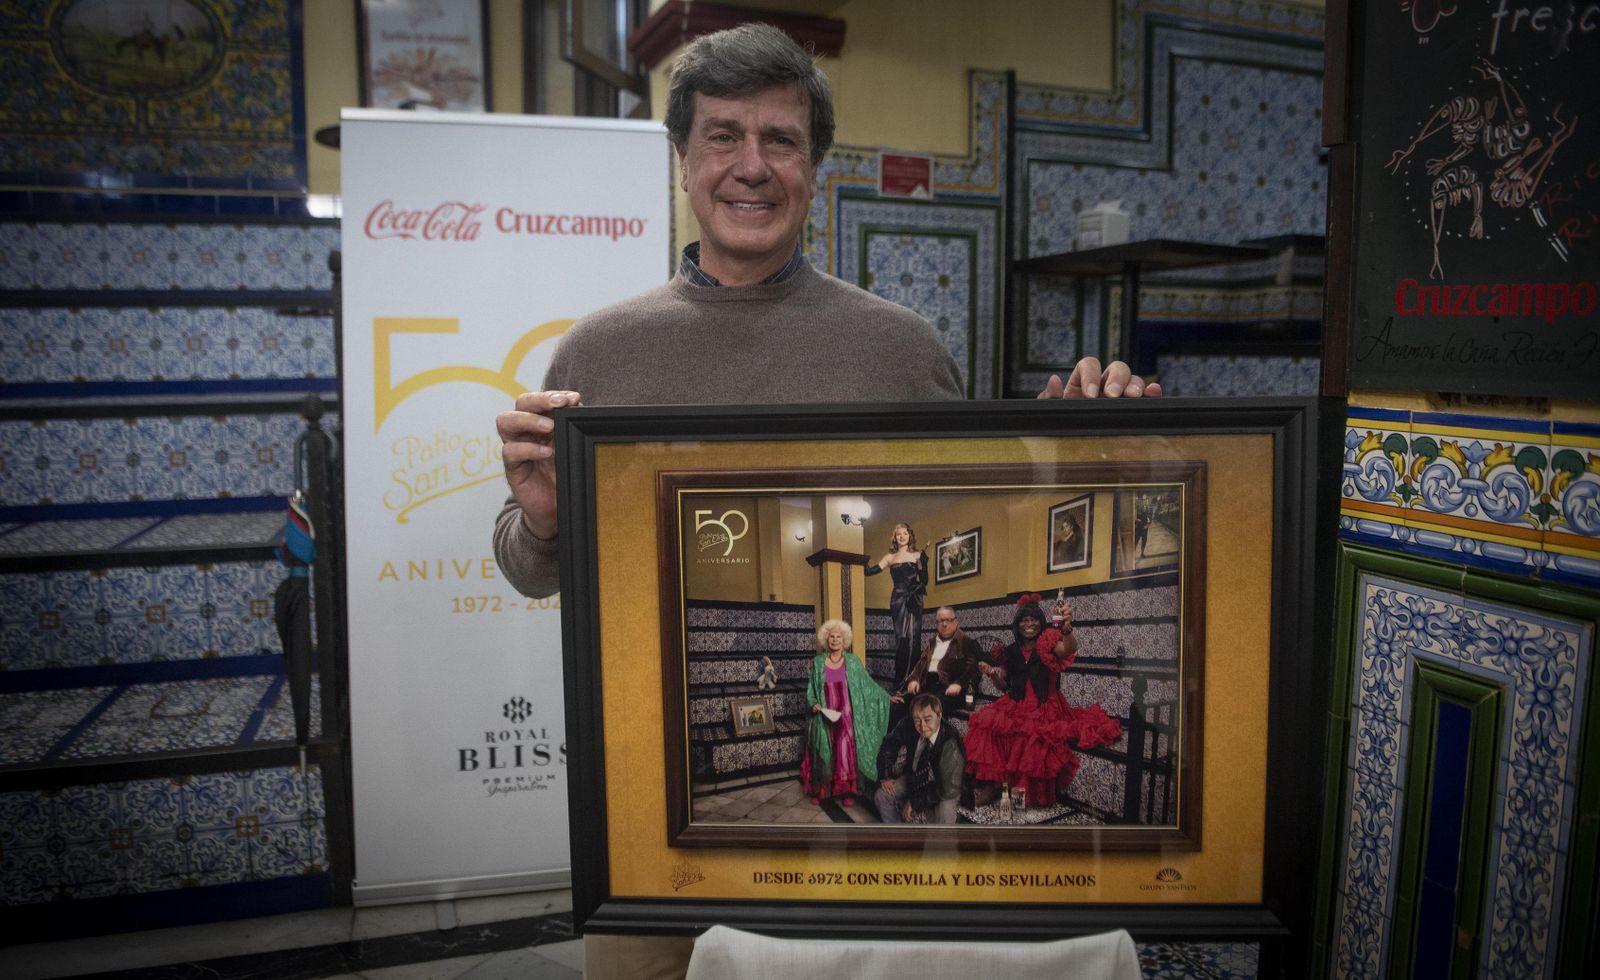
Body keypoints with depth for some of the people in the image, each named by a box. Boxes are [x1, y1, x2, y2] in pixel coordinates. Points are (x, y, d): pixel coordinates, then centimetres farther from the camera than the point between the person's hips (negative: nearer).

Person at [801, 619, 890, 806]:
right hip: (824, 718, 1)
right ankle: (820, 791, 13)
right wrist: (813, 704, -9)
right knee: (824, 754, 2)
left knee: (847, 753, -6)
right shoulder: (817, 663, 4)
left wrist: (887, 697, 2)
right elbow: (811, 690, 8)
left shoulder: (853, 662, 4)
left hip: (847, 717, -1)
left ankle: (848, 791, 2)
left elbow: (868, 685, 7)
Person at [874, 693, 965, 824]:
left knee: (944, 813, -33)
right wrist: (885, 776, -7)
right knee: (881, 796, -8)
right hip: (913, 778, 5)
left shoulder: (950, 743, -36)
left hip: (940, 788, -5)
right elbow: (888, 746, 1)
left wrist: (915, 802, -25)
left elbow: (947, 790, -33)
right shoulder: (908, 727, -22)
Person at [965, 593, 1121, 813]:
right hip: (1016, 709, 4)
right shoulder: (1011, 651, 11)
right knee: (986, 722, -26)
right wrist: (993, 673, -3)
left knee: (1036, 743, -34)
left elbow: (1069, 649, -26)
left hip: (1045, 710, -4)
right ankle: (997, 786, -14)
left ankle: (1037, 795, -10)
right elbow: (1004, 686, 20)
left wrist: (1066, 627, -48)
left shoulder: (1048, 644, -2)